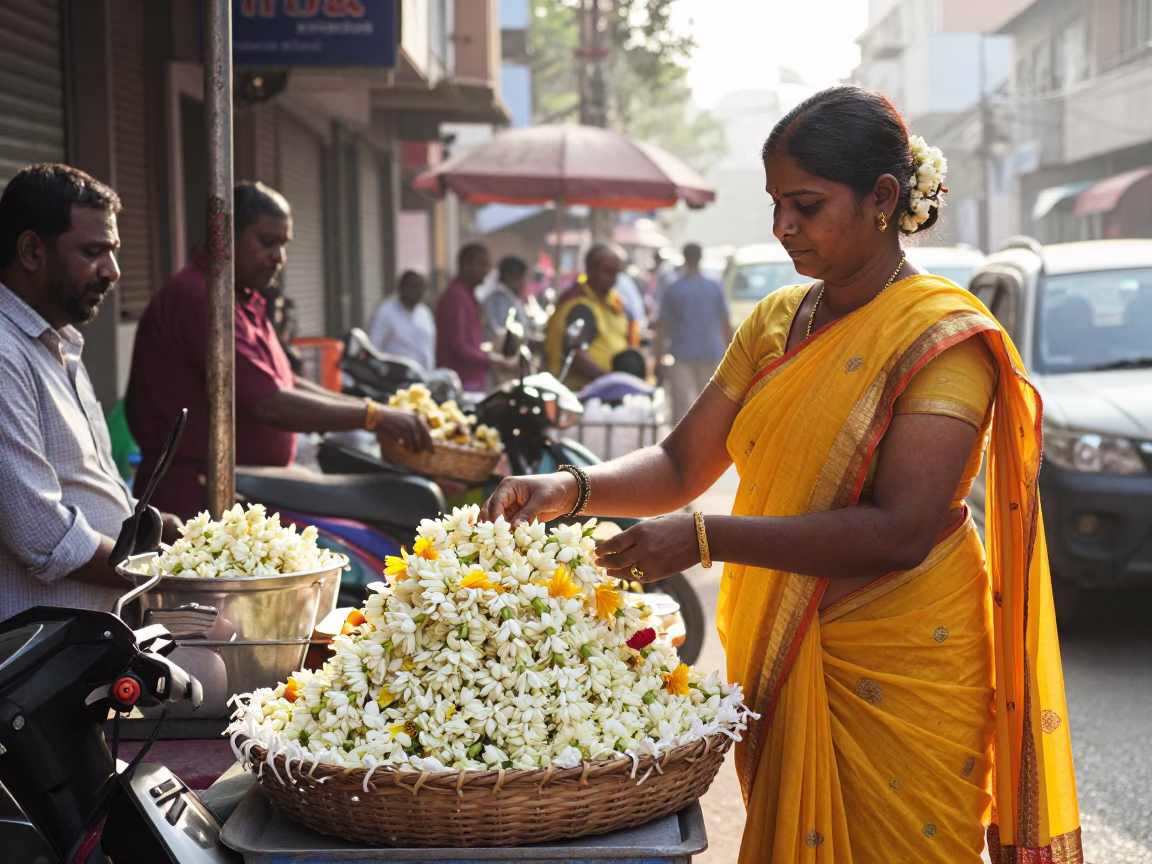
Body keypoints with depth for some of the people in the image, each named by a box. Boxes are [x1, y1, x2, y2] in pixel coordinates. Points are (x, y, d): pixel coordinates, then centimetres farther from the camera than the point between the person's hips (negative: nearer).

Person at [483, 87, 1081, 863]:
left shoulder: (944, 336, -12)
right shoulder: (776, 322, 10)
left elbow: (902, 531, -23)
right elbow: (681, 465, 10)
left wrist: (708, 539, -28)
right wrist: (574, 490, -10)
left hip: (900, 677, -6)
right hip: (778, 663, 6)